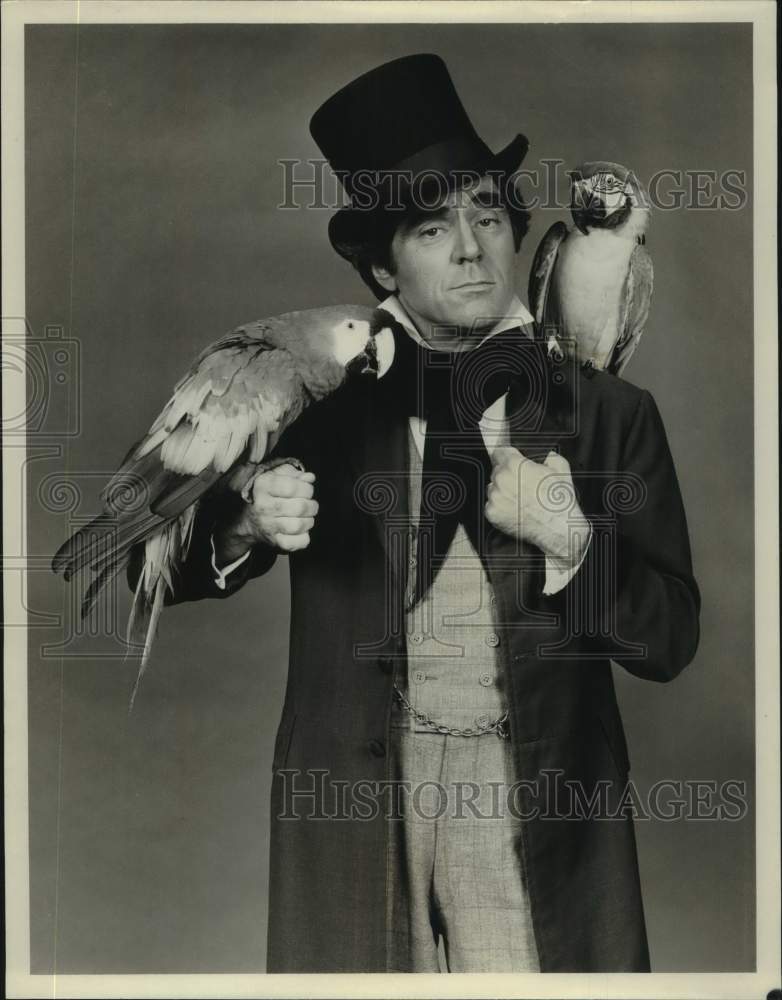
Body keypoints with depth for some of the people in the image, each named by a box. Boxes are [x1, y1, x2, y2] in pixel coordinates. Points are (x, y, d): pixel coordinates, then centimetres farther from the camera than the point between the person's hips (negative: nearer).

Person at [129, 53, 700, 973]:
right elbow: (163, 569, 2)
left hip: (536, 803, 0)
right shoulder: (324, 404, -1)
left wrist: (570, 541, -20)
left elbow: (669, 639, -3)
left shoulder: (609, 413, -2)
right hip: (351, 793, 1)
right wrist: (247, 524, -19)